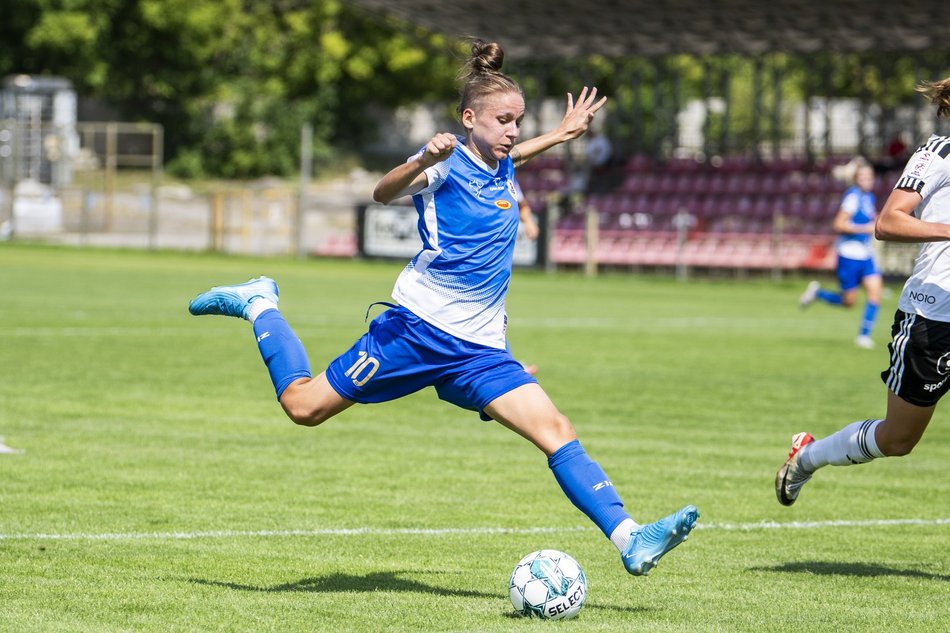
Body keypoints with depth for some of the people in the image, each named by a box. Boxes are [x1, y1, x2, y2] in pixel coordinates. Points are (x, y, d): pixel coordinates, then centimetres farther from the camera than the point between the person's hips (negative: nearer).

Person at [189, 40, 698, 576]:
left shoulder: (501, 167, 14)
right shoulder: (447, 163, -9)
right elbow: (384, 192, -30)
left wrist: (560, 135, 34)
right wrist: (424, 160, -47)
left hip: (480, 350, 6)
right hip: (420, 327, -6)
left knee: (557, 431, -11)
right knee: (304, 405, 2)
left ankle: (631, 541, -20)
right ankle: (258, 306, 28)